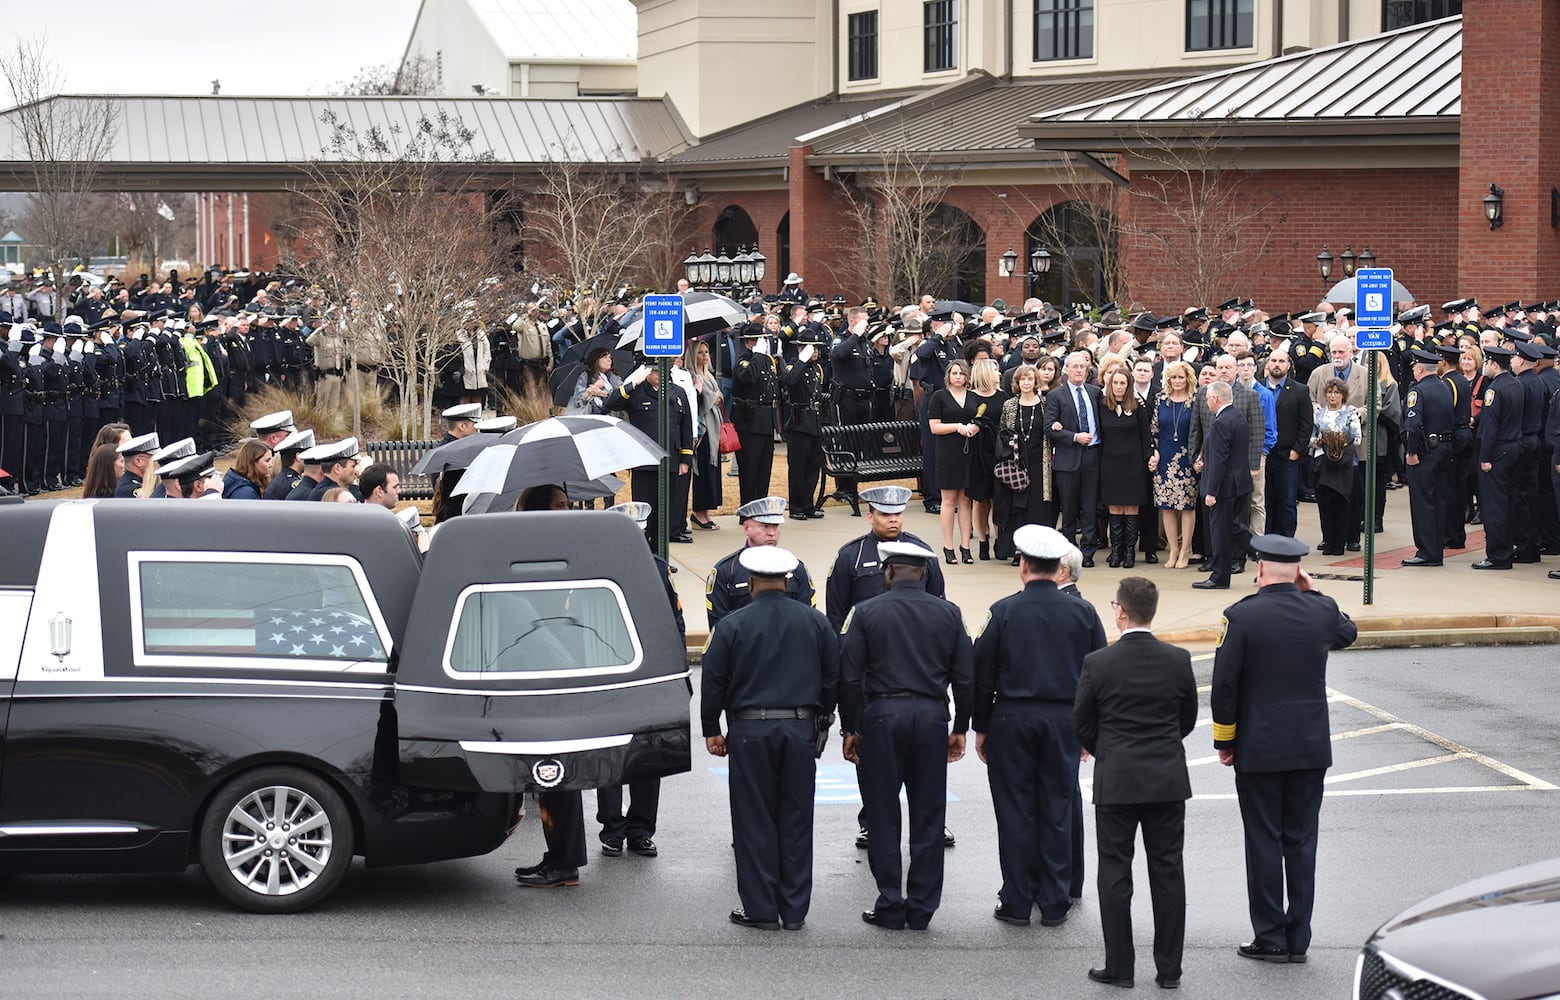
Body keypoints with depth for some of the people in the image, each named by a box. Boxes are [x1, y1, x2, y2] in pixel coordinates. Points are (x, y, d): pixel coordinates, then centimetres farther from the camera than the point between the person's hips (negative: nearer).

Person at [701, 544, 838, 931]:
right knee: (795, 820, 8)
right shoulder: (815, 622, 3)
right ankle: (794, 909, 11)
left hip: (750, 732, -2)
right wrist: (820, 717, 21)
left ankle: (761, 909, 5)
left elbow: (713, 681, -3)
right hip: (800, 731, 3)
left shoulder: (731, 625, -6)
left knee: (755, 821, 4)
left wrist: (711, 730, 7)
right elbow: (833, 678, 8)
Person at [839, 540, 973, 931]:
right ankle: (921, 907, 10)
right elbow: (965, 678, 5)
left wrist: (850, 728, 3)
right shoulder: (948, 614, 5)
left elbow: (850, 677, -4)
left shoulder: (867, 612, -2)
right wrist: (960, 729, 13)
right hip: (931, 718, 2)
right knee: (928, 816, 8)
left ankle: (890, 906, 5)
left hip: (881, 716, -2)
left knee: (883, 815, 5)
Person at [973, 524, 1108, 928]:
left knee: (1016, 812, 4)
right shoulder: (1082, 612, 0)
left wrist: (981, 727, 6)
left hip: (1012, 720, -2)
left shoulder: (1004, 611, -6)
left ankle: (1017, 902, 7)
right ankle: (1054, 903, 10)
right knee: (1058, 812, 7)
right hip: (1064, 721, 2)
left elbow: (982, 672, -3)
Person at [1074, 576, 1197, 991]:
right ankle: (1169, 969, 10)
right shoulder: (1179, 661, -4)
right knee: (1168, 871, 7)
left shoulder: (1097, 663, -10)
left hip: (1115, 782, -2)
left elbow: (1082, 723, -1)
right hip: (1169, 781, 2)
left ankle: (1118, 967, 8)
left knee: (1115, 874, 6)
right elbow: (1188, 719, 8)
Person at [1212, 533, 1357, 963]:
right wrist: (1313, 593, 15)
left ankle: (1270, 938, 5)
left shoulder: (1240, 616, -12)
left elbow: (1224, 685, -11)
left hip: (1258, 750, -3)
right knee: (1302, 842, 8)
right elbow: (1346, 633, 24)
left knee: (1264, 842, 3)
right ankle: (1298, 939, 11)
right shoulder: (1322, 610, -1)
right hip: (1311, 749, 3)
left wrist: (1224, 741, 1)